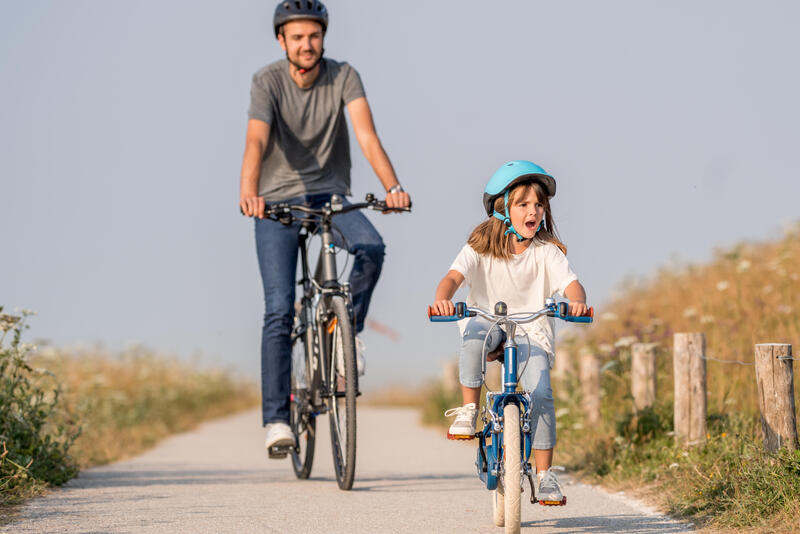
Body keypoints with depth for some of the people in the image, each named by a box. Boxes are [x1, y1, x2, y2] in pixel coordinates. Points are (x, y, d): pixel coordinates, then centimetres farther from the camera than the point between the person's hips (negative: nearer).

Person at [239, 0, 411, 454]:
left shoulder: (343, 77, -10)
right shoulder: (268, 81, -14)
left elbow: (367, 134, -23)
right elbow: (257, 141, -29)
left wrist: (393, 186, -40)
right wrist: (249, 192, -49)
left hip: (330, 195, 2)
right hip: (278, 200, -2)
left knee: (372, 247, -30)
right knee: (280, 310, -11)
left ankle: (348, 327, -3)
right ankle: (276, 417, -5)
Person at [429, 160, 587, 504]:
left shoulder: (546, 252, -3)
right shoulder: (481, 247, -5)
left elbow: (571, 282, -16)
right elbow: (454, 275, -18)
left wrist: (577, 301, -41)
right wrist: (442, 299, -41)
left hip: (531, 330, 1)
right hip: (489, 320, -1)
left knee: (540, 392, -20)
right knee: (474, 335, -38)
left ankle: (545, 474, -8)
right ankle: (468, 411, -23)